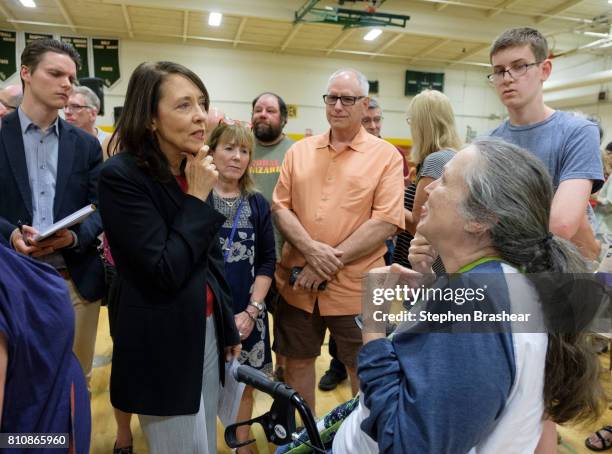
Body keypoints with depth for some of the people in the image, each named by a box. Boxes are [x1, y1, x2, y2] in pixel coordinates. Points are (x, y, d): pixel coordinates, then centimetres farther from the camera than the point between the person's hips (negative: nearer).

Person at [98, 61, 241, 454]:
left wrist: (229, 328, 15)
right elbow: (165, 271, -24)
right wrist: (197, 199, -18)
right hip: (162, 347, -7)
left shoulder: (195, 172, 5)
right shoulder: (122, 175, -18)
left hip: (207, 331, 7)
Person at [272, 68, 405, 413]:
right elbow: (280, 207, 2)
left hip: (355, 285, -3)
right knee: (298, 360, 18)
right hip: (297, 281, 4)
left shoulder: (386, 155, -3)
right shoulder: (300, 151, 8)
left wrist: (334, 260, -16)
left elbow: (386, 221, -11)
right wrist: (312, 250, -15)